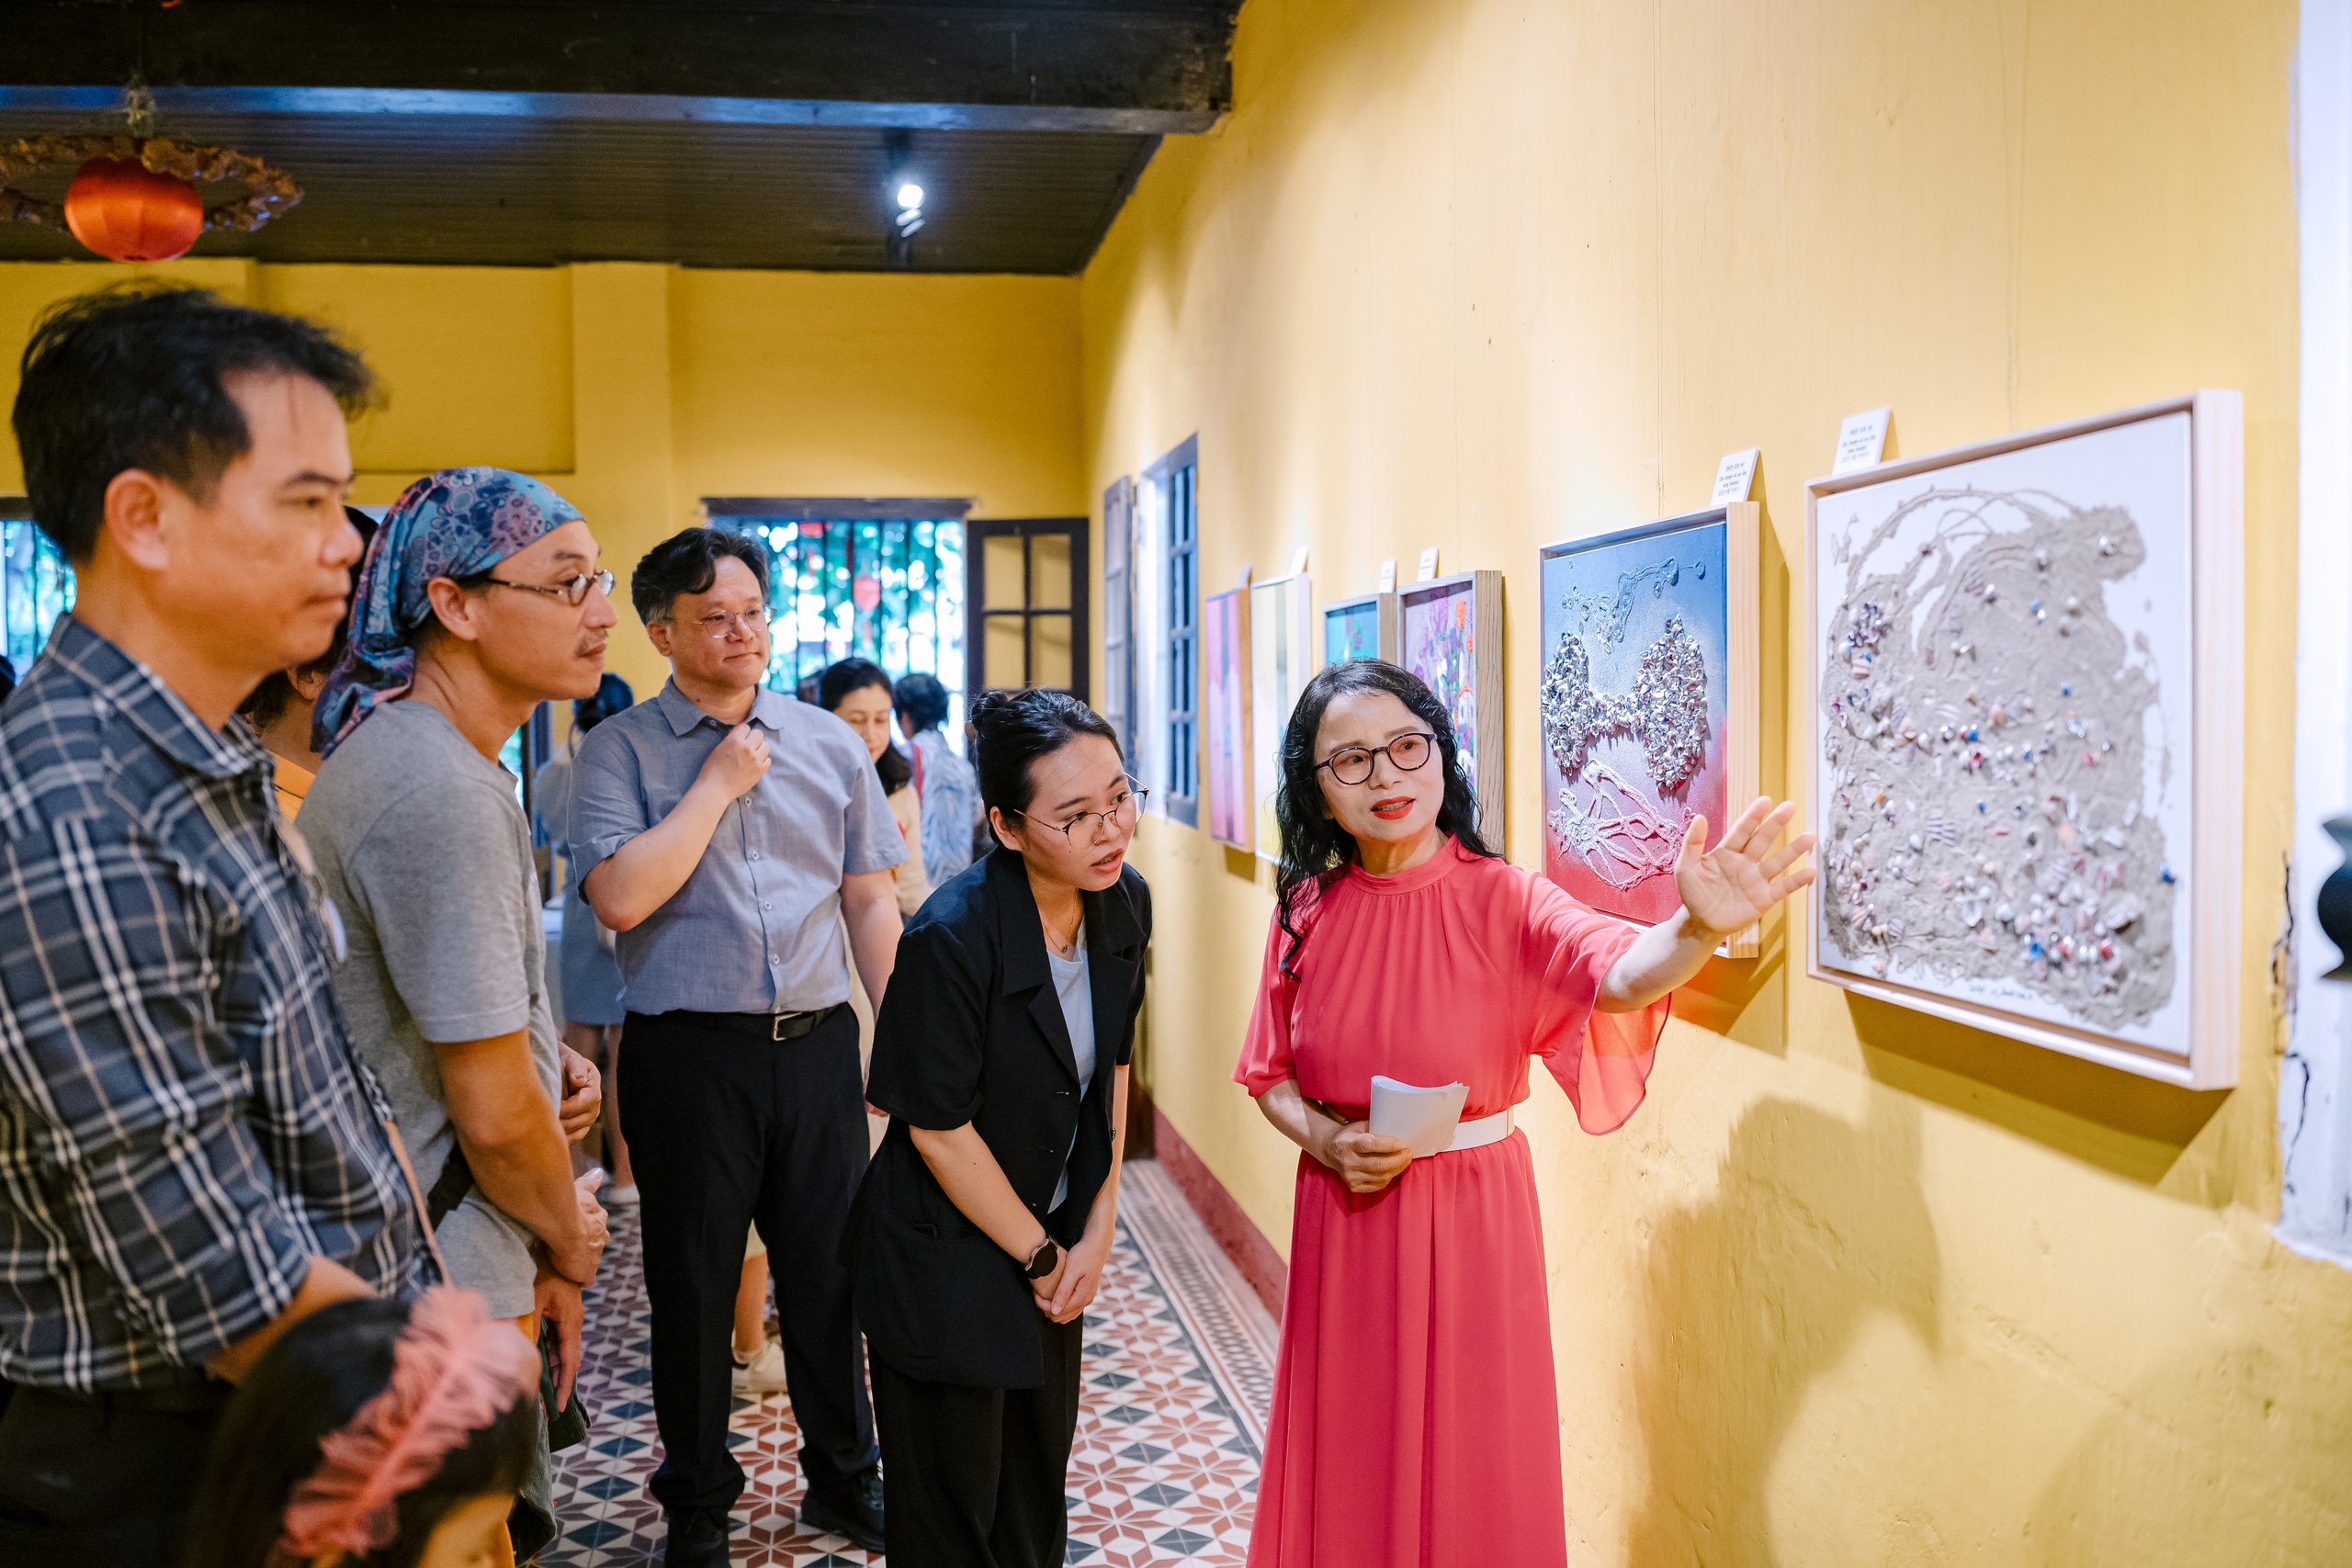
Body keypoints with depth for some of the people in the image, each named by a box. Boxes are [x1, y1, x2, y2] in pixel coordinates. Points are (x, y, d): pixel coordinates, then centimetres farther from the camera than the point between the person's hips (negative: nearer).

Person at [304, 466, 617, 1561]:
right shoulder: (443, 792, -25)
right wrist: (569, 1240, -6)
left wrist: (539, 1049, 9)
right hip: (453, 1293, -10)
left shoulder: (393, 745, 8)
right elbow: (496, 1115, -23)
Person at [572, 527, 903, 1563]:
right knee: (692, 1284, 12)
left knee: (831, 1271, 12)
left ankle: (844, 1480, 34)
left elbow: (869, 901, 9)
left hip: (818, 1043, 3)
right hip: (689, 1052, -2)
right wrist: (718, 783, -12)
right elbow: (619, 896, -17)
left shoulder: (830, 743, 7)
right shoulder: (619, 751, -2)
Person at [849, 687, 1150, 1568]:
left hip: (1053, 1240, 6)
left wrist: (1096, 1231, 0)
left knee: (1038, 1494, 21)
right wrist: (1040, 1256, -10)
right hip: (945, 1257, -6)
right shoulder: (952, 938, -28)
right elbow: (938, 1129, -21)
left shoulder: (1125, 905, -7)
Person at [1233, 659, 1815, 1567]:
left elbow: (1619, 974, -32)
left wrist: (1697, 929, -53)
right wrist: (1324, 1141, -12)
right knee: (1345, 1468, 15)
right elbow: (1271, 1077, 7)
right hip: (1340, 1221, 3)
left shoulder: (1499, 898, -12)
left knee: (1469, 1472, 10)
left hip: (1471, 1218, -2)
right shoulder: (1307, 911, -3)